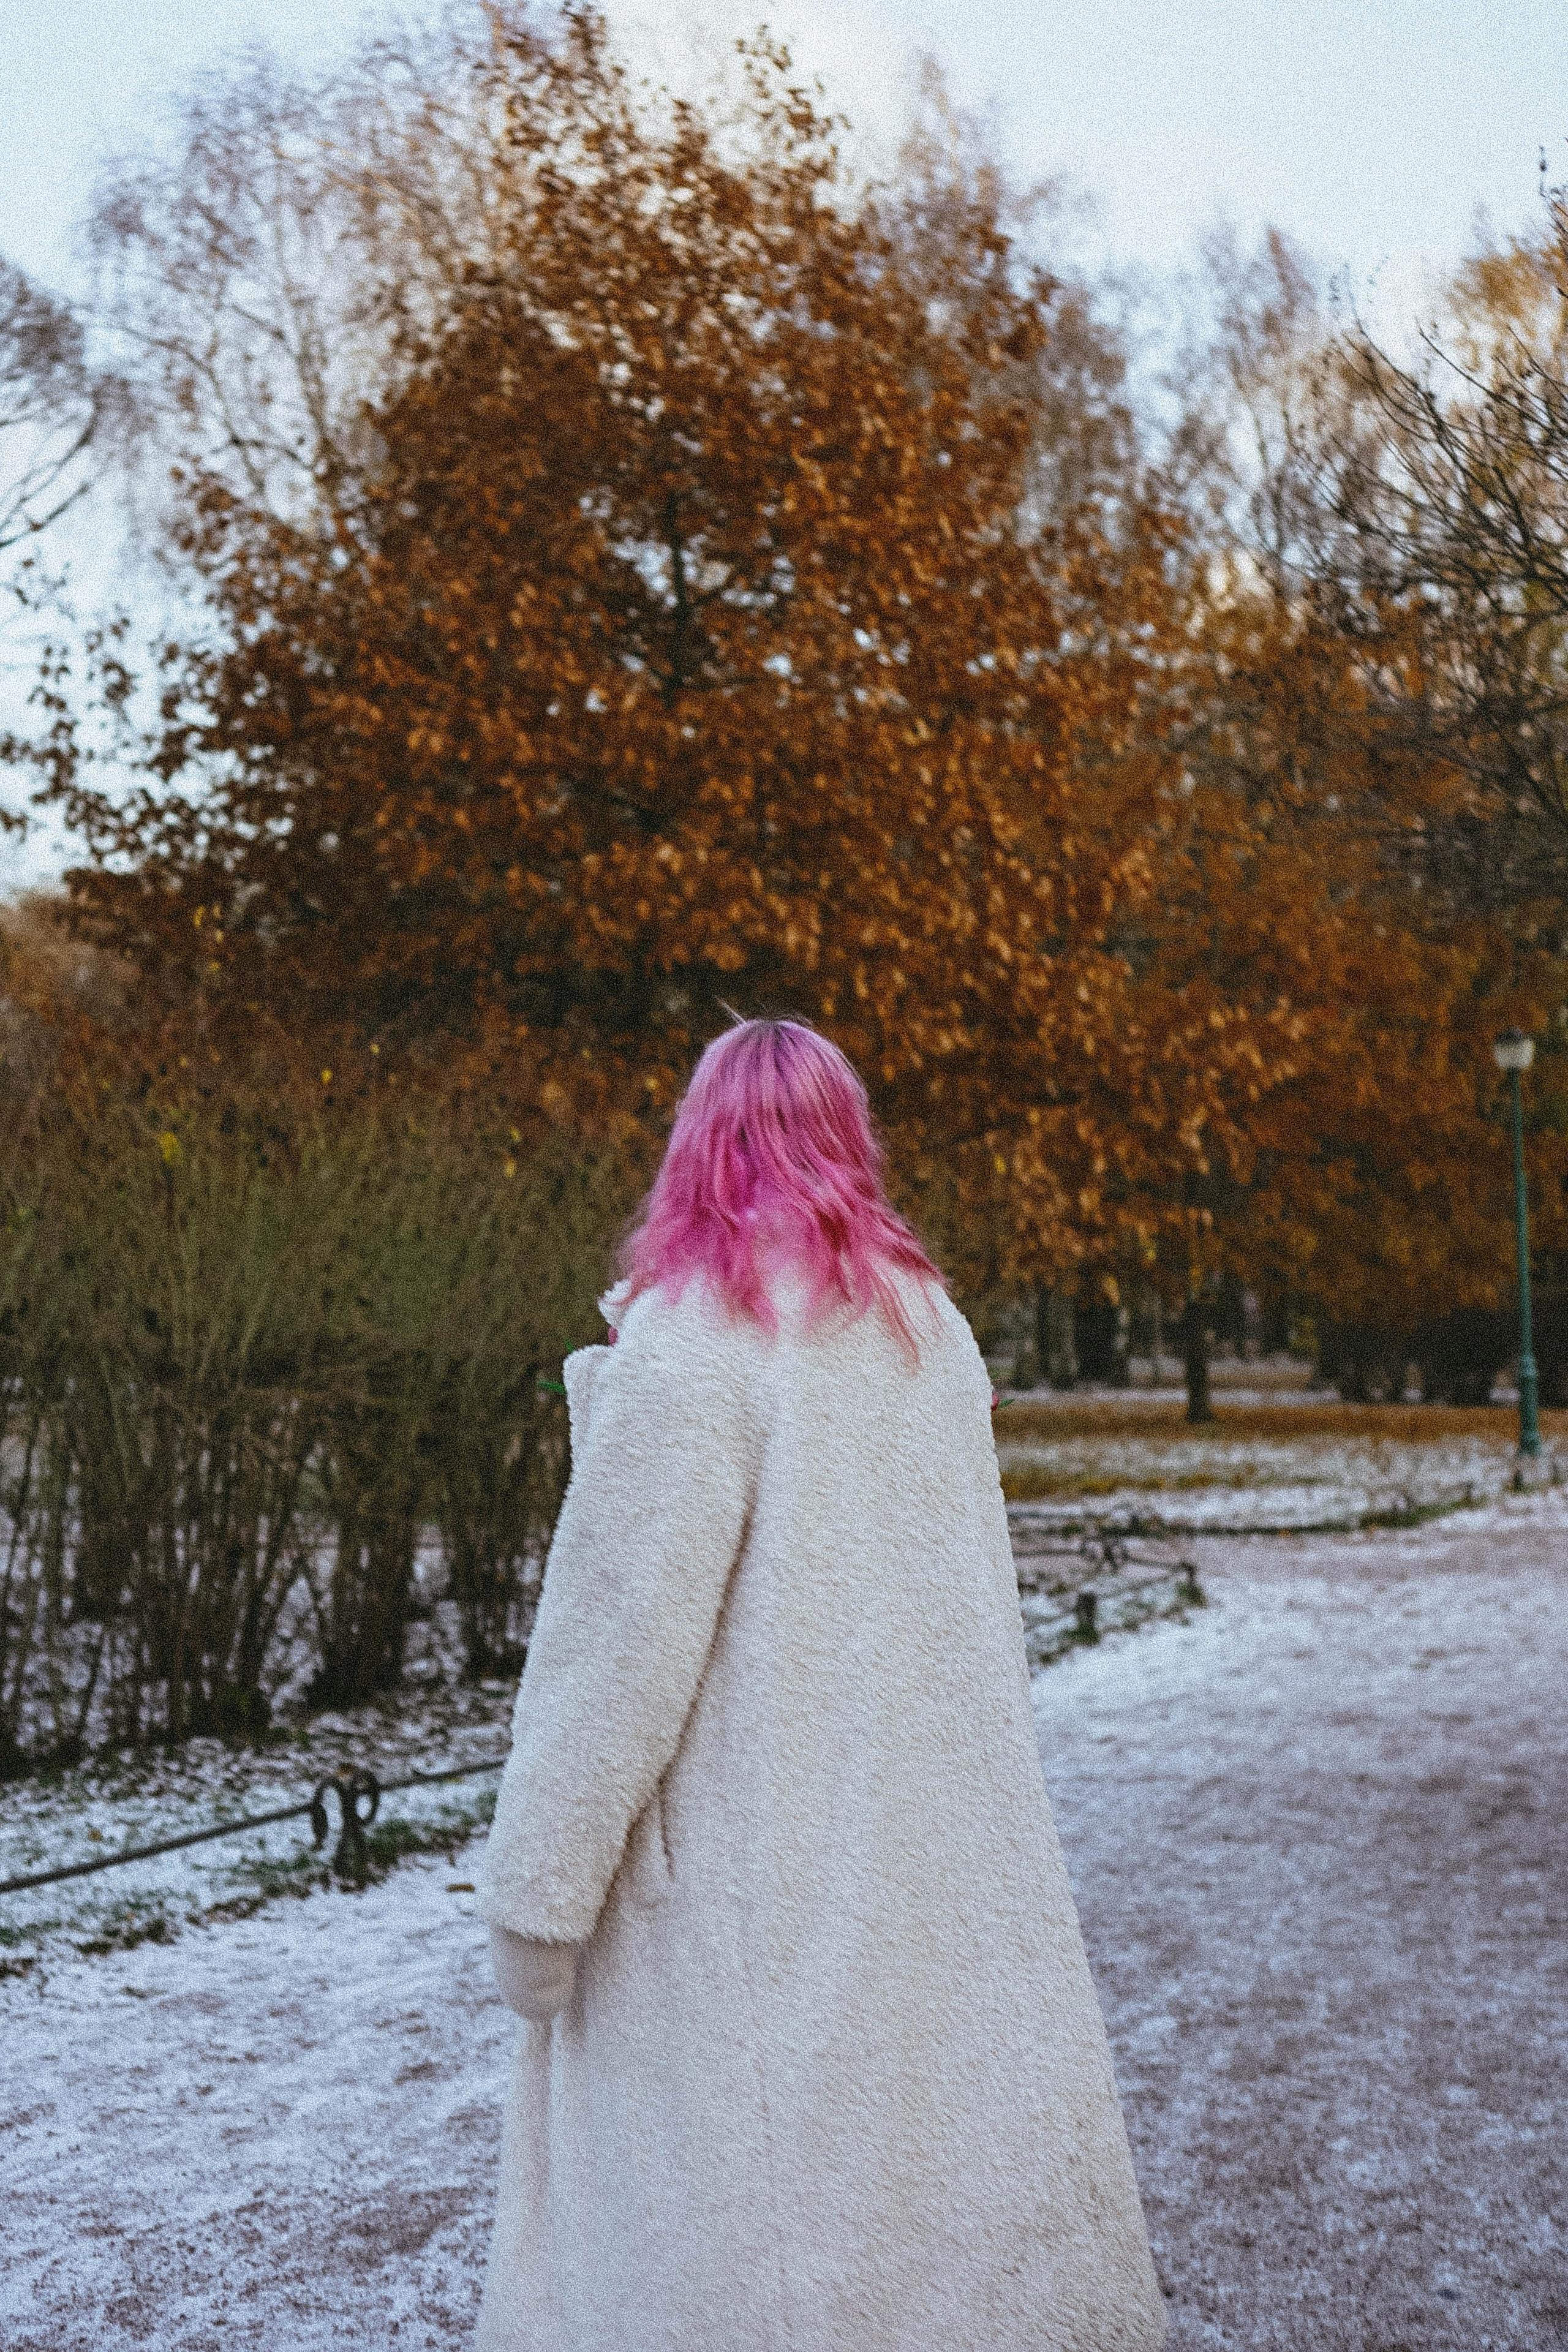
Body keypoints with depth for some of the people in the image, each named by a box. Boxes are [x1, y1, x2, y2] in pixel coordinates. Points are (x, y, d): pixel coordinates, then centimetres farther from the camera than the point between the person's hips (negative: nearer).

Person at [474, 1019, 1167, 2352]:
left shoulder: (687, 1350, -15)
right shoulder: (935, 1331, 5)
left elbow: (621, 1634, -16)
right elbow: (978, 1594, 11)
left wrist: (538, 1892, -9)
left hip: (756, 1872, -6)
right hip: (937, 1843, 7)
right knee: (936, 2099, 16)